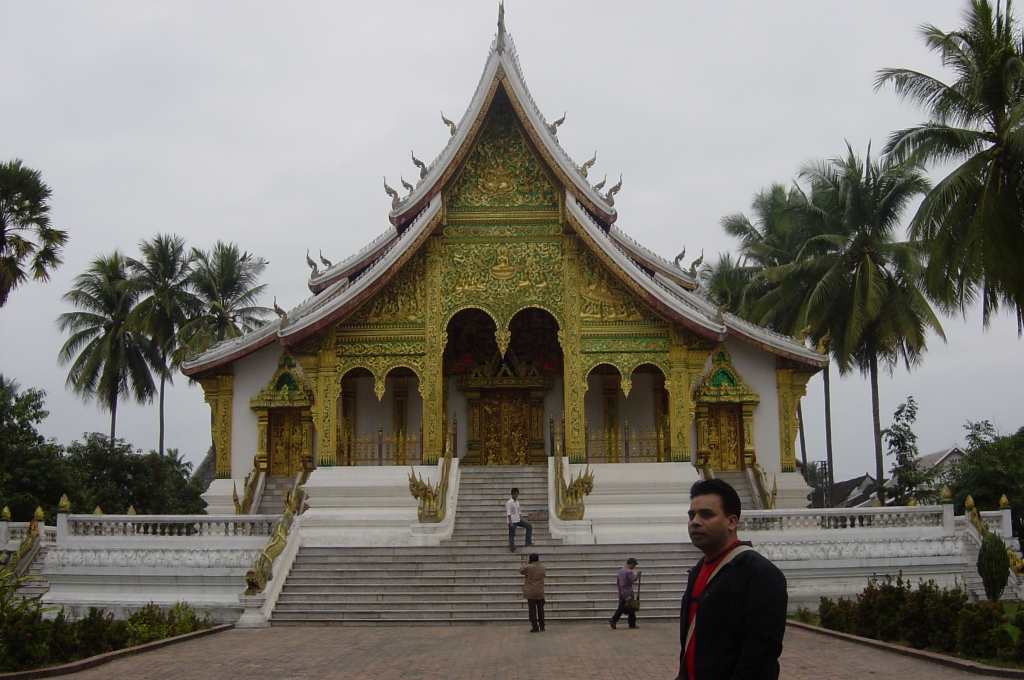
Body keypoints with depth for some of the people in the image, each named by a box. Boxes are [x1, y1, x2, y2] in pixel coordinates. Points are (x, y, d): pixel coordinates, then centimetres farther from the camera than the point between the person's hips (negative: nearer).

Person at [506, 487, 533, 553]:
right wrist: (510, 523, -22)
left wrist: (522, 519, 9)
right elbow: (508, 513, -17)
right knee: (512, 535, -2)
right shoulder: (509, 503, -12)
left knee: (529, 526, 4)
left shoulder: (517, 502, 12)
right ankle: (512, 549, 5)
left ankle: (528, 542, 6)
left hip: (518, 520, 8)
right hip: (512, 521, -8)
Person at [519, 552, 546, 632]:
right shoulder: (543, 568, 0)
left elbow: (521, 570, 4)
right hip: (540, 593, 4)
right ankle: (542, 626, 19)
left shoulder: (528, 567, -13)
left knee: (532, 610, 1)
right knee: (540, 609, 13)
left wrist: (527, 563, 10)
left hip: (531, 593, -4)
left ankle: (535, 627, -1)